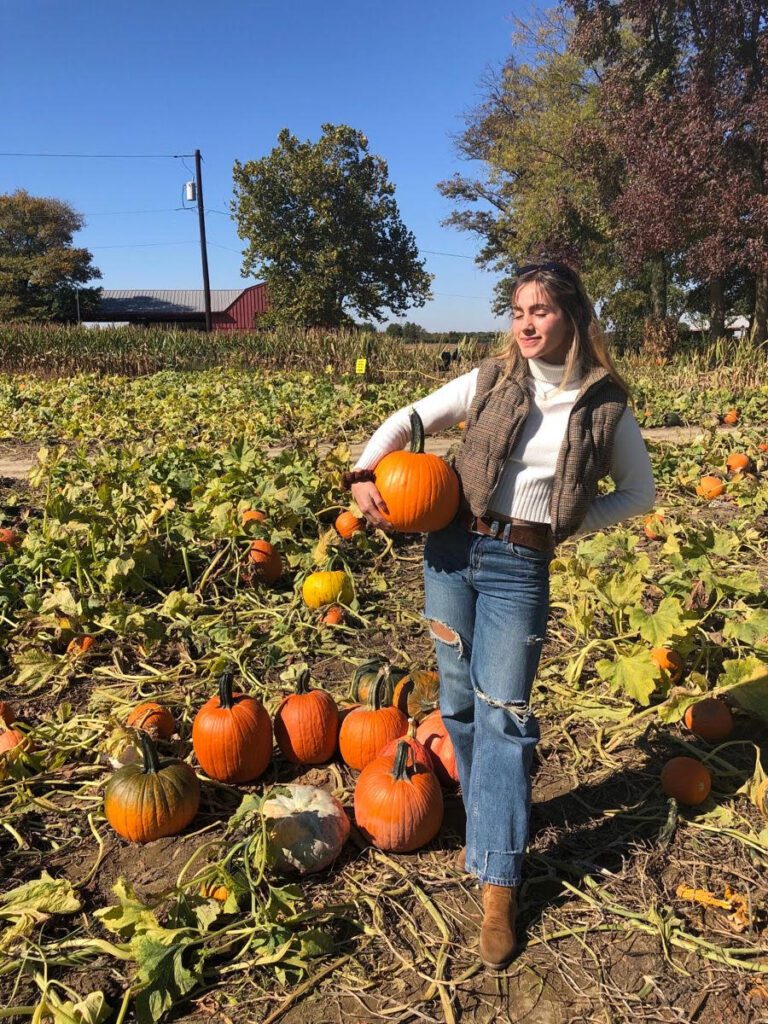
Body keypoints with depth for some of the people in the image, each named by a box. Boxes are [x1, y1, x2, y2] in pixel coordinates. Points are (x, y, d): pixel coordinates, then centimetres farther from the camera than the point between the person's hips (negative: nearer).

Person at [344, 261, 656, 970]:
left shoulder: (605, 404, 1)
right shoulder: (491, 381, 3)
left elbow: (640, 492, 11)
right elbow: (408, 420, 8)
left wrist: (575, 522, -3)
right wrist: (364, 475, -9)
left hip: (522, 568, -2)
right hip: (453, 549, 2)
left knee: (503, 715, -2)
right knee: (460, 702, 12)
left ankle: (498, 881, 9)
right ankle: (488, 821, 36)